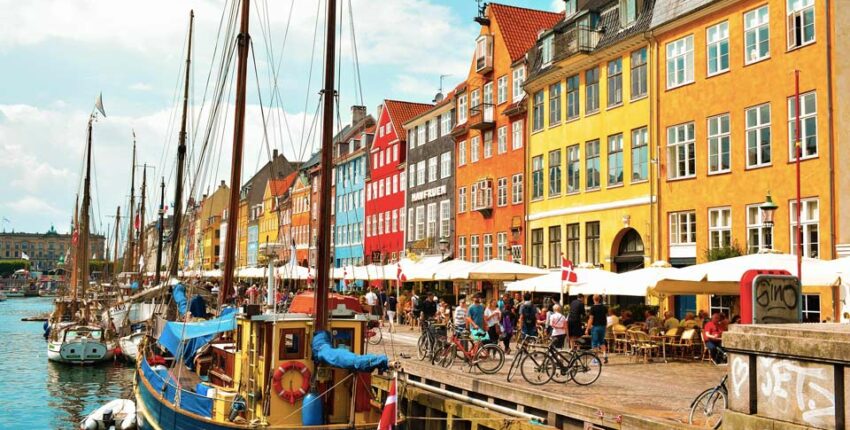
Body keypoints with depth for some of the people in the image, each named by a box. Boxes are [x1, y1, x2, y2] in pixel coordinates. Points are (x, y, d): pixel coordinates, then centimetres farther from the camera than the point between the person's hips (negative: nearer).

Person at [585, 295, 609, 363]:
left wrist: (587, 329, -11)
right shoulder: (604, 307, 5)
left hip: (595, 326, -5)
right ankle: (605, 354, 1)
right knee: (602, 342, 19)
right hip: (603, 326, 5)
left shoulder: (593, 308, -11)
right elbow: (606, 317, 13)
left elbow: (591, 319, -14)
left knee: (594, 343, 4)